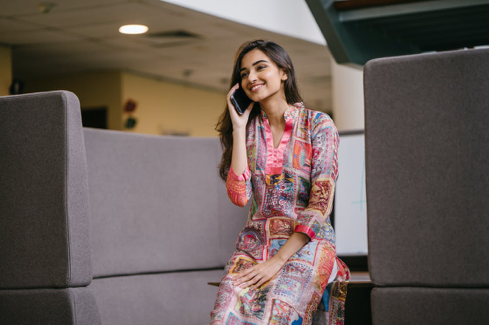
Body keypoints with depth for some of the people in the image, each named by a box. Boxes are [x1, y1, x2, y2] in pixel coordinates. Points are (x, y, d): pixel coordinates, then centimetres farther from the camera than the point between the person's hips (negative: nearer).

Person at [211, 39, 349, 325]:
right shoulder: (247, 129, 12)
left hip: (307, 243, -3)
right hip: (255, 243, 3)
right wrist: (239, 128, -1)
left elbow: (320, 204, -7)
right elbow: (239, 196, -3)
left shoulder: (318, 125, 1)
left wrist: (278, 261, -14)